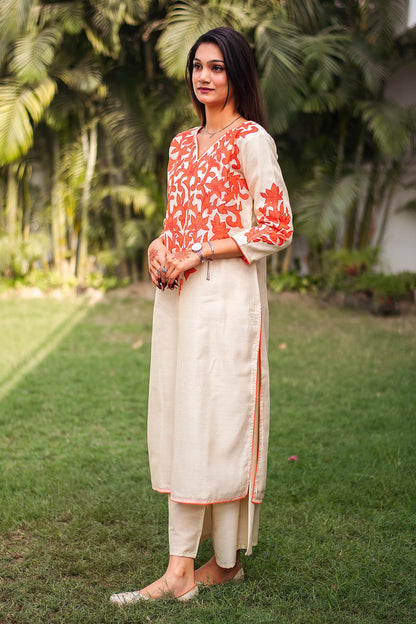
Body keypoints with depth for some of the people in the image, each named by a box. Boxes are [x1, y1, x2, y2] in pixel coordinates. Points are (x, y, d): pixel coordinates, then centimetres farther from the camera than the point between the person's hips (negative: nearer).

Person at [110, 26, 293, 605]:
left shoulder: (251, 139, -4)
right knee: (179, 417, 6)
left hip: (227, 296, -7)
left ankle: (225, 560, 3)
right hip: (179, 294, 7)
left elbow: (276, 228, -10)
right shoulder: (182, 143, 18)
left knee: (215, 418, -7)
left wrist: (198, 253, -13)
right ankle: (183, 567, 14)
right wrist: (159, 245, 2)